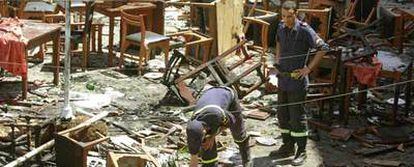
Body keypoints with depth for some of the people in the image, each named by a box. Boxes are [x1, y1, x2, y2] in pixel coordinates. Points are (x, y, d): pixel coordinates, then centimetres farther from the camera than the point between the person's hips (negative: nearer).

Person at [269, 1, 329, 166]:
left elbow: (323, 48, -15)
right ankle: (287, 147, 29)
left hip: (297, 80, -7)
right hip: (282, 78, 7)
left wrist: (309, 68, -14)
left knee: (297, 117, -1)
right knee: (282, 115, 15)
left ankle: (301, 152, 11)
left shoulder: (304, 30, -16)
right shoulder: (281, 27, 4)